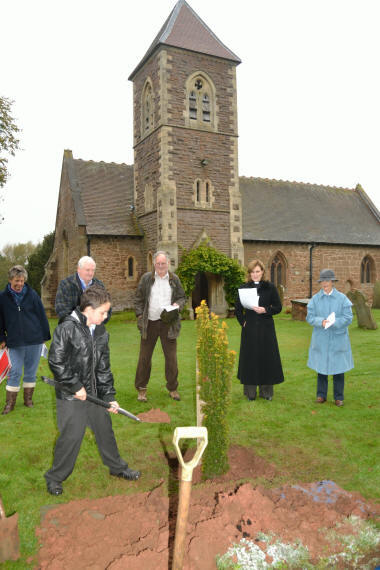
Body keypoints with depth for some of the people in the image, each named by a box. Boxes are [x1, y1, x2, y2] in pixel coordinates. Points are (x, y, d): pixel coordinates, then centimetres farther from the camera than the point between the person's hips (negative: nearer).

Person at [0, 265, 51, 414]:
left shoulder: (32, 294, -1)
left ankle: (28, 399, 26)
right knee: (14, 372, 2)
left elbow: (42, 316, 3)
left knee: (31, 372, 11)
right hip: (15, 342, 0)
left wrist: (45, 335, 3)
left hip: (35, 340, 1)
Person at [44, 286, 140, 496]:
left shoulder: (101, 333, 4)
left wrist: (109, 397, 4)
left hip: (94, 393, 7)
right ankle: (54, 477, 25)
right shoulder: (67, 328, -18)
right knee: (71, 436, 2)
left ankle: (117, 467, 38)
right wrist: (75, 386, -17)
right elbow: (56, 362, -18)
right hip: (71, 397, -7)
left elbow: (104, 368, 8)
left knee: (105, 429, 18)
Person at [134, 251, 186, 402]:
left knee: (171, 357, 5)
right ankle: (141, 389, 18)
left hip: (168, 323, 1)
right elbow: (138, 299, 7)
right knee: (144, 357, 5)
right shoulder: (146, 278, 4)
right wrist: (140, 315, -3)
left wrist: (178, 304, -8)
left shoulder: (174, 279, 7)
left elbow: (182, 297, 14)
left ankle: (172, 388, 20)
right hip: (150, 323, -1)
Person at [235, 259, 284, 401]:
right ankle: (250, 392, 14)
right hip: (249, 329, 1)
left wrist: (265, 310, -14)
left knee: (267, 358, 3)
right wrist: (243, 321, -1)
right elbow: (238, 309, 10)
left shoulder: (270, 287, 1)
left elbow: (278, 307, 1)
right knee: (250, 358, 3)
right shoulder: (243, 288, 4)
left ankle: (266, 391, 17)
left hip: (266, 328, 0)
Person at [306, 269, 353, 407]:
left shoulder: (342, 298, -2)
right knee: (321, 367, 8)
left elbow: (348, 318, -7)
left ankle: (339, 397, 18)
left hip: (338, 339, -1)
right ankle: (321, 395, 22)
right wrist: (321, 322, -20)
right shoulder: (315, 299, 3)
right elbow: (310, 317, -2)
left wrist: (333, 322, -21)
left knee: (338, 368, 4)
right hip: (320, 340, 1)